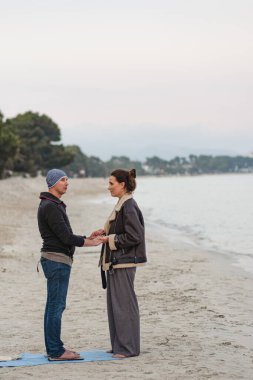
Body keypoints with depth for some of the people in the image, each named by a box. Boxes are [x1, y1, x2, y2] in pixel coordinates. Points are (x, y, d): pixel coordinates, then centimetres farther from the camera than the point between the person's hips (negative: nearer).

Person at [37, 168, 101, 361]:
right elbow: (65, 237, -19)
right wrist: (89, 242, -7)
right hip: (57, 260, -11)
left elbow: (65, 235, 20)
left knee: (54, 305, 12)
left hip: (57, 260, 11)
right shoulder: (50, 206, -15)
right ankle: (56, 351, -4)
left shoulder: (55, 205, 18)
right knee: (56, 305, -7)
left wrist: (87, 238, 9)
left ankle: (53, 348, 17)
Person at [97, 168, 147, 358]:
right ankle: (119, 345, 21)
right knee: (115, 304, 14)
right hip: (116, 262, 10)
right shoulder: (123, 204, 14)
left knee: (124, 304, -4)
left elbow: (135, 236, -20)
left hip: (124, 263, -10)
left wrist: (110, 239, -15)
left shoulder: (129, 207, -17)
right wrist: (106, 232, 9)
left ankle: (128, 347, 3)